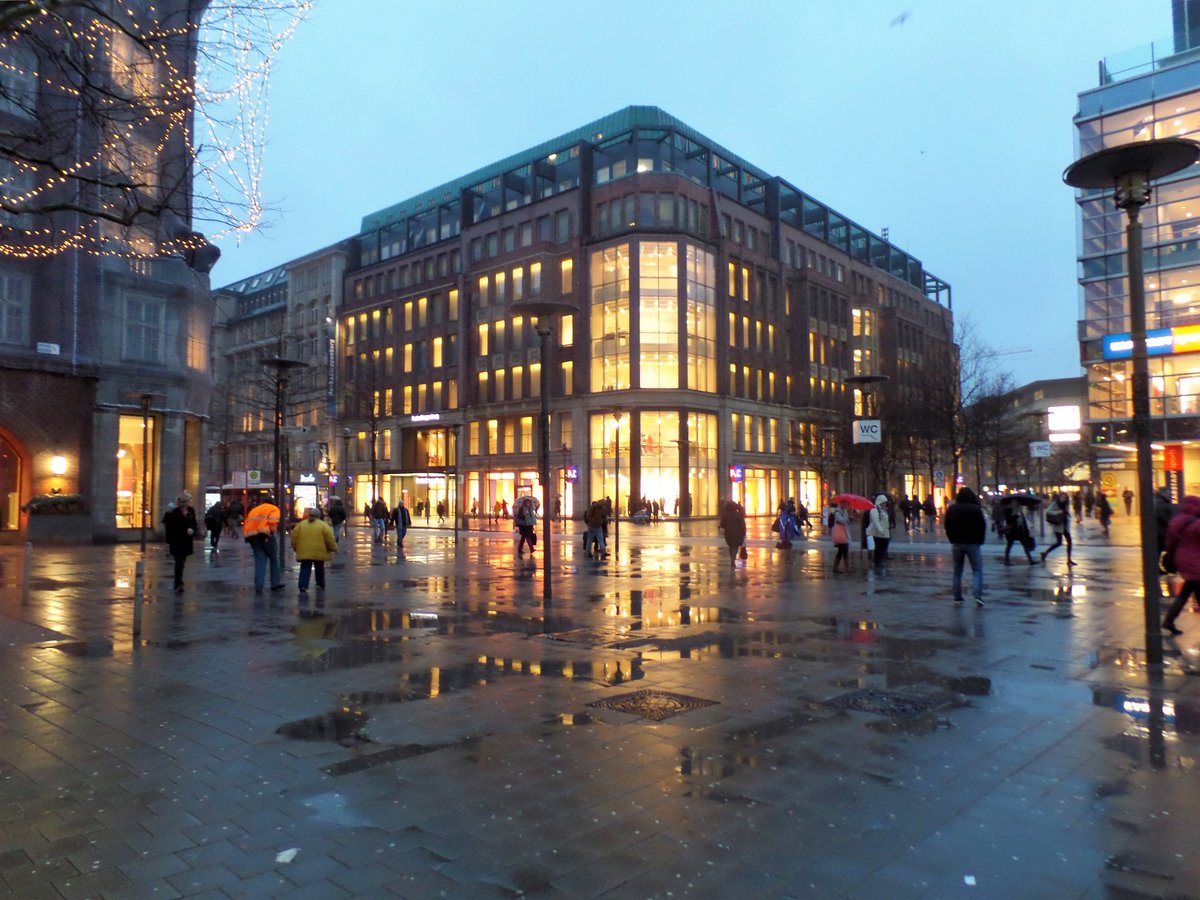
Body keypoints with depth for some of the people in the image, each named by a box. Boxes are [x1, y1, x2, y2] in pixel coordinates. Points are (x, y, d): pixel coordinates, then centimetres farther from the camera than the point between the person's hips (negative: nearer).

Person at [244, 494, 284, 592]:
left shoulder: (253, 510, 27)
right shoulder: (273, 509, 8)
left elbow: (246, 524, 17)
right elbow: (273, 522, -11)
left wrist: (247, 535, 18)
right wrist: (272, 531, -2)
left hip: (251, 536, 5)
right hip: (265, 535, -5)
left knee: (259, 560, 6)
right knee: (274, 558, 9)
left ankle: (258, 586, -2)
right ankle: (276, 583, 12)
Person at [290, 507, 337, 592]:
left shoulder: (301, 524, 7)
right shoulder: (323, 525, 0)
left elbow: (294, 537, 7)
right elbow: (330, 539, -5)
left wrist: (295, 548, 21)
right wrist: (333, 548, 8)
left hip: (304, 552, 1)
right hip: (319, 552, -1)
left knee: (305, 569, 2)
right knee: (319, 568, 17)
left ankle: (303, 586, -15)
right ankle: (320, 585, 27)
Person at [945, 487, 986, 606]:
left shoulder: (951, 509, 3)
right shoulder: (976, 509, -9)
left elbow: (946, 526, 6)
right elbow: (982, 526, -7)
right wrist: (980, 540, 5)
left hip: (957, 543, 3)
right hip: (973, 543, -3)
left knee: (957, 571, 11)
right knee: (977, 570, 0)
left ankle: (957, 597, 11)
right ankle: (978, 595, -15)